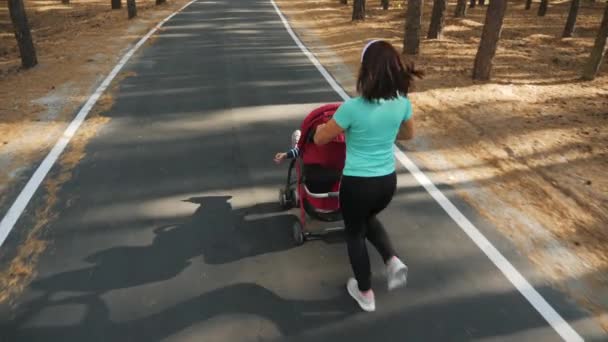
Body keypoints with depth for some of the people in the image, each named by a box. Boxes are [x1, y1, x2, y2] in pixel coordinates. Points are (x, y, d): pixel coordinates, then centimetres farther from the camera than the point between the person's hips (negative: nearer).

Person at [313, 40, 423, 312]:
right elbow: (408, 135, 14)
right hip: (388, 181, 5)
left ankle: (365, 294, 34)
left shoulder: (353, 108, -22)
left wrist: (325, 125, 13)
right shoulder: (402, 102, -6)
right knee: (369, 219, 34)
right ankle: (393, 260, 15)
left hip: (357, 184, -5)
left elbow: (320, 139, -8)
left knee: (354, 233, 20)